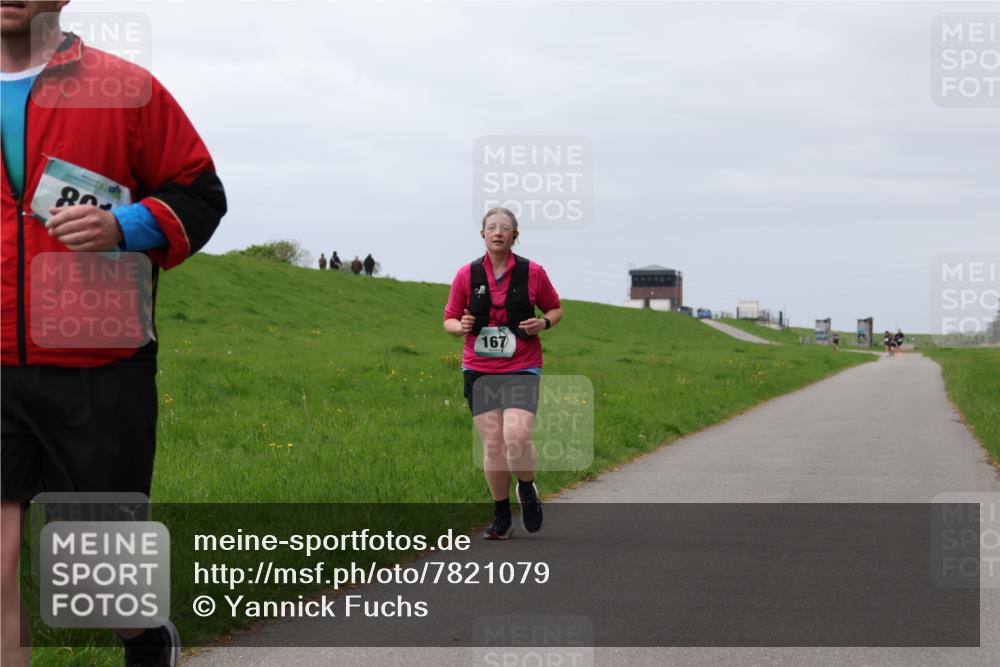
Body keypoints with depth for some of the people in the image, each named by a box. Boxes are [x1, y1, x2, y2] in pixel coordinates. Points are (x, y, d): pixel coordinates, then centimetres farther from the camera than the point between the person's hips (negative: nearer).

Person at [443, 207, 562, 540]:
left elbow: (555, 308, 14)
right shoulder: (467, 275, 2)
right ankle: (502, 517, 14)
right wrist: (460, 326, -13)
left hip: (522, 369, -2)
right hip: (479, 370, 2)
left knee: (517, 436, -19)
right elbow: (449, 319, 10)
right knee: (492, 444, 0)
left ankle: (527, 489, 11)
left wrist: (544, 322, -8)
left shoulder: (532, 272, -1)